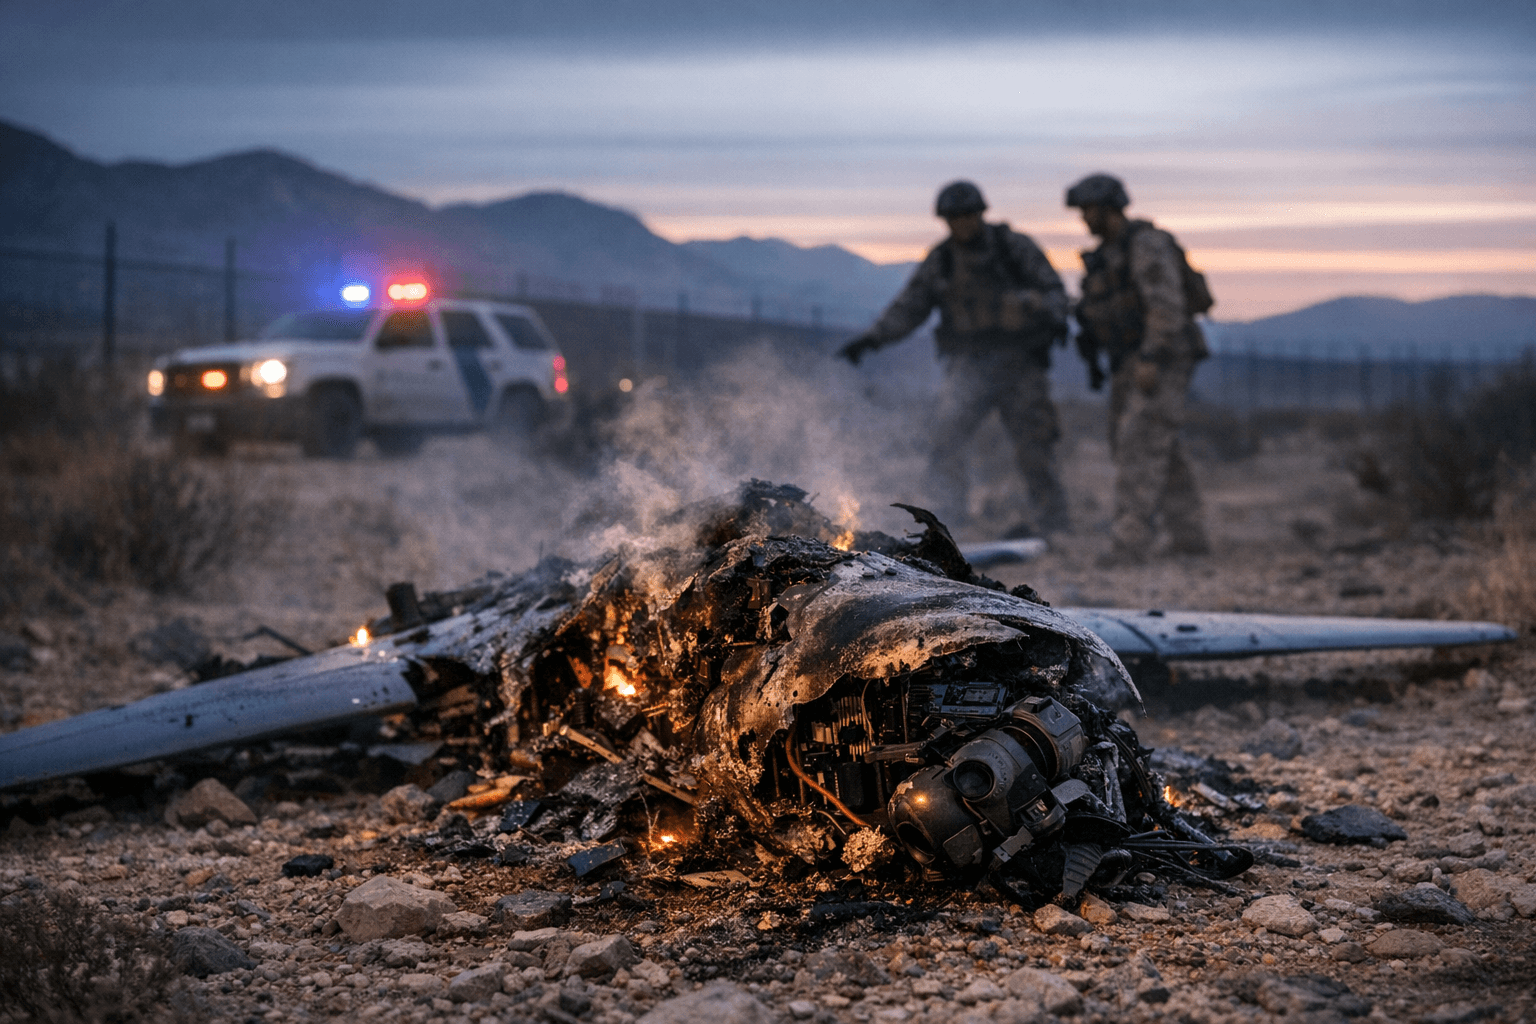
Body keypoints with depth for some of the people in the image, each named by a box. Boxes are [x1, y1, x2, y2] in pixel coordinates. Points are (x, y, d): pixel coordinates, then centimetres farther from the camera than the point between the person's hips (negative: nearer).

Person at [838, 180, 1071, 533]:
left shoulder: (1014, 246, 1)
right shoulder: (940, 260, 7)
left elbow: (1052, 287, 2)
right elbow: (908, 308, 8)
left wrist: (1055, 317, -20)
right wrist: (872, 338, -5)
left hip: (1019, 362, -1)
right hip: (969, 365, 1)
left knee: (1034, 445, 1)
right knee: (947, 429, -21)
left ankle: (1055, 529, 15)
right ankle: (949, 522, -20)